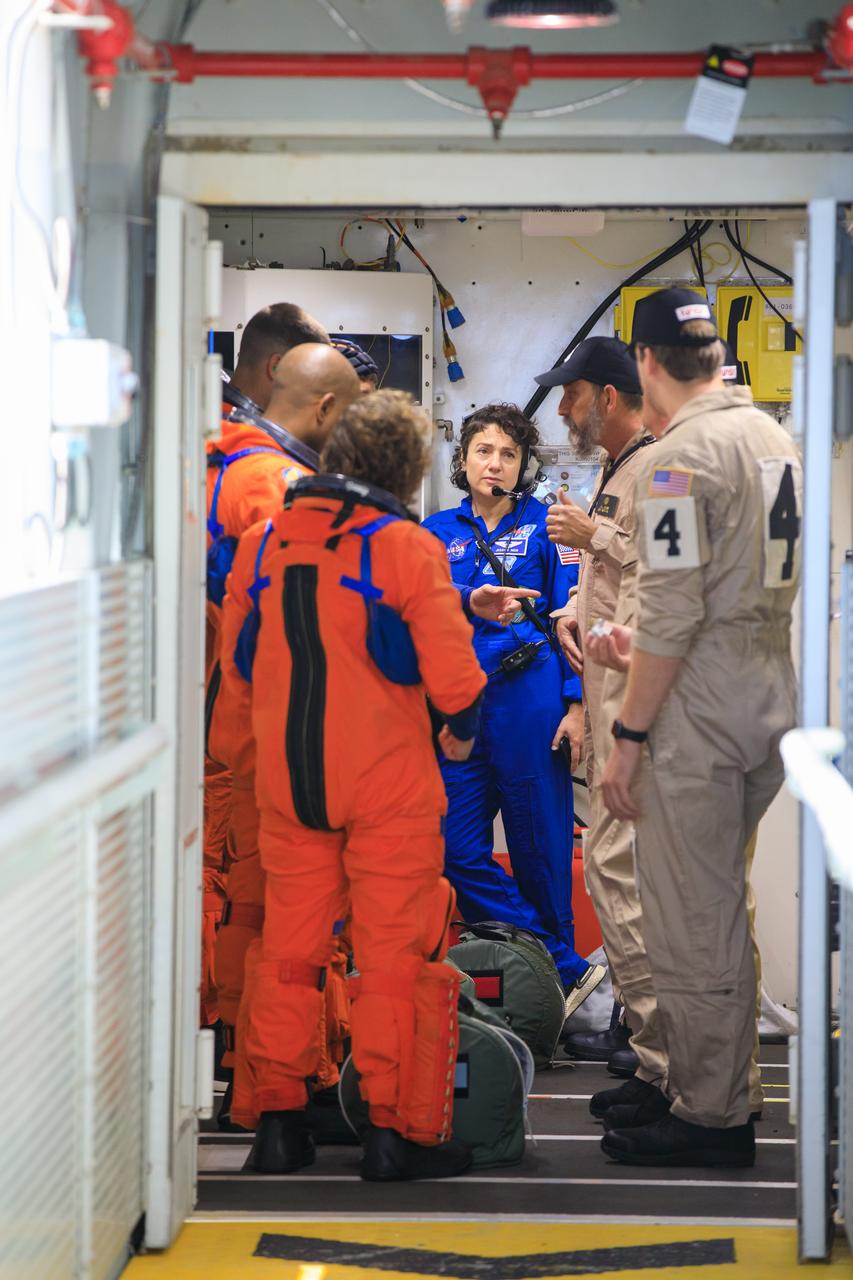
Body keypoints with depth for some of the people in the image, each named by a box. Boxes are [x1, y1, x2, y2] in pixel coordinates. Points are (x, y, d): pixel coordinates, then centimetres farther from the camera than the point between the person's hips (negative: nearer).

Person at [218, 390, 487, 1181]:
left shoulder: (261, 544, 5)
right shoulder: (407, 547, -11)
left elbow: (236, 661, 14)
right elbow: (451, 669, -12)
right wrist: (460, 728, 8)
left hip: (286, 781, 4)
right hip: (388, 778, -4)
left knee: (288, 946, 12)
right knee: (395, 951, 2)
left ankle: (276, 1119, 14)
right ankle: (396, 1129, 4)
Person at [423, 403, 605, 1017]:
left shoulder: (546, 525, 6)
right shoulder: (439, 531, 16)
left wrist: (575, 701, -6)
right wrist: (470, 604, -20)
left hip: (529, 697, -4)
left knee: (539, 845, 0)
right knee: (459, 850, -4)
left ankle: (552, 973, 13)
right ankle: (567, 968, 0)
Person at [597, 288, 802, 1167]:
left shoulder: (680, 456, -15)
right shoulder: (777, 439, 11)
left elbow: (670, 614, -20)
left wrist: (628, 737, -15)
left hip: (698, 715, -9)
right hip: (771, 701, 9)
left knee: (691, 923, -1)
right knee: (718, 910, 18)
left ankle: (708, 1119, 6)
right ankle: (705, 1088, 27)